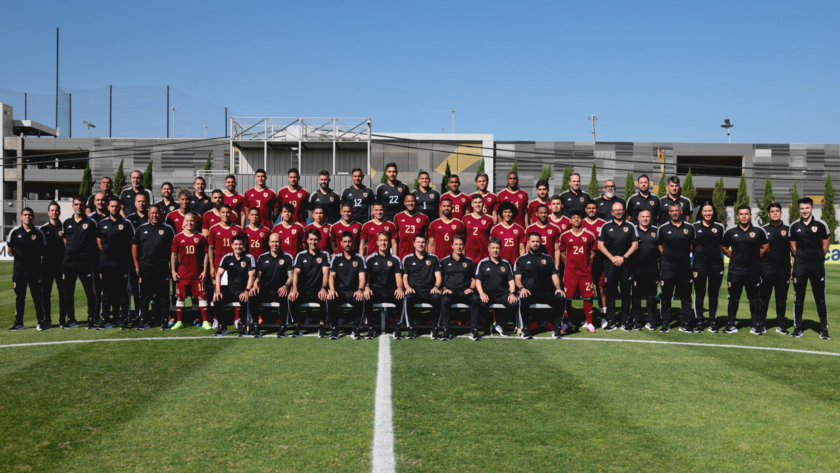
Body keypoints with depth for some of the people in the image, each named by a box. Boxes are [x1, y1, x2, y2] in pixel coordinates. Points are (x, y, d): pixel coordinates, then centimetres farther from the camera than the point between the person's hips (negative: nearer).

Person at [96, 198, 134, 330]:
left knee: (122, 292, 0)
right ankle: (106, 319, 14)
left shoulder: (126, 223, -1)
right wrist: (105, 253, 12)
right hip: (105, 263, 3)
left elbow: (132, 242, 1)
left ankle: (124, 319, 5)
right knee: (106, 292, 8)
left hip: (122, 263, -3)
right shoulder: (102, 224, 10)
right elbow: (99, 241, 19)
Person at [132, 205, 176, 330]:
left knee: (163, 295, 2)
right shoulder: (141, 229, 9)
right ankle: (143, 320, 14)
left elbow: (173, 248, 6)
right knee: (144, 295, 7)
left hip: (162, 267, -2)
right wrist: (137, 265, 4)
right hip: (145, 267, 2)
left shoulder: (167, 229, 4)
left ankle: (164, 321, 7)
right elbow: (134, 247, 10)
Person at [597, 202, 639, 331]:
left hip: (626, 264, 0)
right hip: (610, 264, 0)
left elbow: (635, 245, 3)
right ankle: (611, 321, 7)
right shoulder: (606, 226, 6)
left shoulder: (630, 226, 6)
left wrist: (623, 258, -8)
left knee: (626, 293, 2)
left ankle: (625, 321, 8)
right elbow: (600, 245, 3)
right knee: (610, 293, 2)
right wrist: (612, 258, -7)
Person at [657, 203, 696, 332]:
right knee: (666, 296, 3)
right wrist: (667, 256, 1)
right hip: (667, 266, -1)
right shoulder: (663, 228, 4)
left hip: (684, 265, 1)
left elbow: (691, 245, 15)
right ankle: (665, 324, 9)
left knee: (685, 296, 4)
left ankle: (684, 323, 12)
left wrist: (684, 255, 5)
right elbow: (660, 246, 10)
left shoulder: (689, 228, 7)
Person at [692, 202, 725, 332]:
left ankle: (713, 322, 13)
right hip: (699, 263, -1)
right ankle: (699, 322, 9)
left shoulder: (719, 227, 7)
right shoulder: (695, 227, 2)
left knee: (714, 295, 6)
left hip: (716, 263, 1)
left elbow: (722, 245, 17)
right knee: (699, 294, 3)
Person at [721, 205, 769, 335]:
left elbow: (766, 248, 10)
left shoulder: (759, 232, 3)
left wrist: (755, 258, 4)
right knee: (733, 298, 6)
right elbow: (723, 248, 13)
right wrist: (735, 257, 4)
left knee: (755, 299, 5)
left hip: (753, 271, 0)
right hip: (735, 271, 0)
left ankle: (756, 325, 12)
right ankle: (730, 324, 12)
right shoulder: (730, 232, 4)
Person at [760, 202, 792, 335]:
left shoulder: (788, 229, 6)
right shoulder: (763, 230, 4)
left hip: (783, 269, 1)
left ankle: (781, 324, 15)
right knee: (764, 298, 3)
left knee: (781, 299, 7)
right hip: (766, 269, -1)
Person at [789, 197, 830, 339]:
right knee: (798, 298, 6)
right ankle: (797, 328, 13)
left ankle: (824, 329, 8)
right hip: (800, 265, 2)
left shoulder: (821, 225, -2)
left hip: (817, 265, -2)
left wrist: (818, 257, 8)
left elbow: (826, 243, 6)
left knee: (820, 298, 2)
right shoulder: (794, 226, 3)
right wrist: (800, 258, 8)